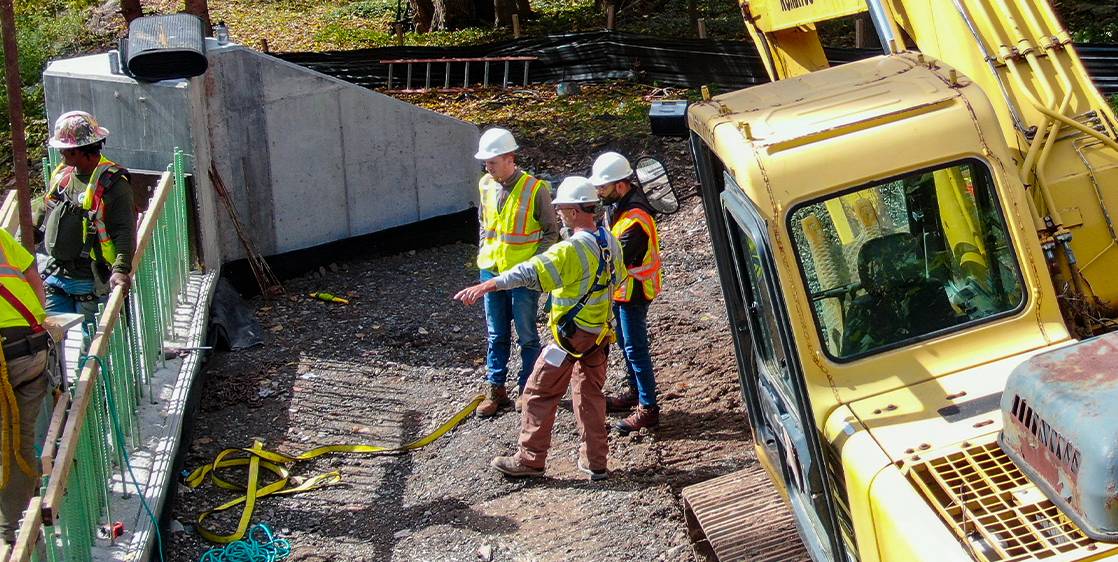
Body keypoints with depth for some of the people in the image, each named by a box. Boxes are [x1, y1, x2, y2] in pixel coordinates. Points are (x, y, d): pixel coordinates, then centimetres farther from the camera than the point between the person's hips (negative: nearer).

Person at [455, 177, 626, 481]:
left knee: (540, 392, 5)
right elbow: (618, 277, 20)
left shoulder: (572, 249, -24)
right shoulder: (610, 242, 3)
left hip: (572, 334, -8)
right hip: (600, 334, 8)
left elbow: (531, 272, -36)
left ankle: (530, 459, 12)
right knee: (590, 394, 18)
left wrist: (487, 285, -42)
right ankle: (595, 461, 22)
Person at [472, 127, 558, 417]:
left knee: (527, 335, 6)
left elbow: (551, 231, -6)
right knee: (496, 335, 13)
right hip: (491, 271, 5)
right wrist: (483, 254, 9)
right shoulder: (486, 185, 2)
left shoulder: (535, 188, -14)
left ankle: (528, 389, 19)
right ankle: (495, 390, 22)